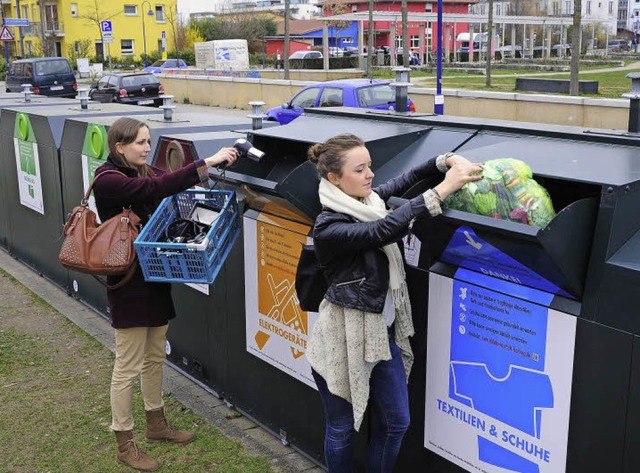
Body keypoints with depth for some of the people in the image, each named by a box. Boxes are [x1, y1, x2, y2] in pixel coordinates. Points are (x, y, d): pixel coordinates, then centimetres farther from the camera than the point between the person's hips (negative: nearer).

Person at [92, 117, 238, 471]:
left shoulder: (143, 171, 9)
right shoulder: (107, 180, -18)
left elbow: (171, 184, -2)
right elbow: (156, 188, -32)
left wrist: (210, 169, -21)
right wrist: (206, 162, -36)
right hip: (128, 282, -8)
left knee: (155, 356, 19)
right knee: (128, 366, 2)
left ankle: (156, 423, 36)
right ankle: (124, 444, 16)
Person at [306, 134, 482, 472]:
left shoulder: (369, 199, -1)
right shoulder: (328, 228, -22)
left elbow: (409, 178, 6)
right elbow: (384, 230, -33)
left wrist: (449, 160, -15)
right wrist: (443, 190, -35)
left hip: (383, 332, 7)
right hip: (344, 340, -7)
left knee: (396, 422, 15)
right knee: (342, 428, 11)